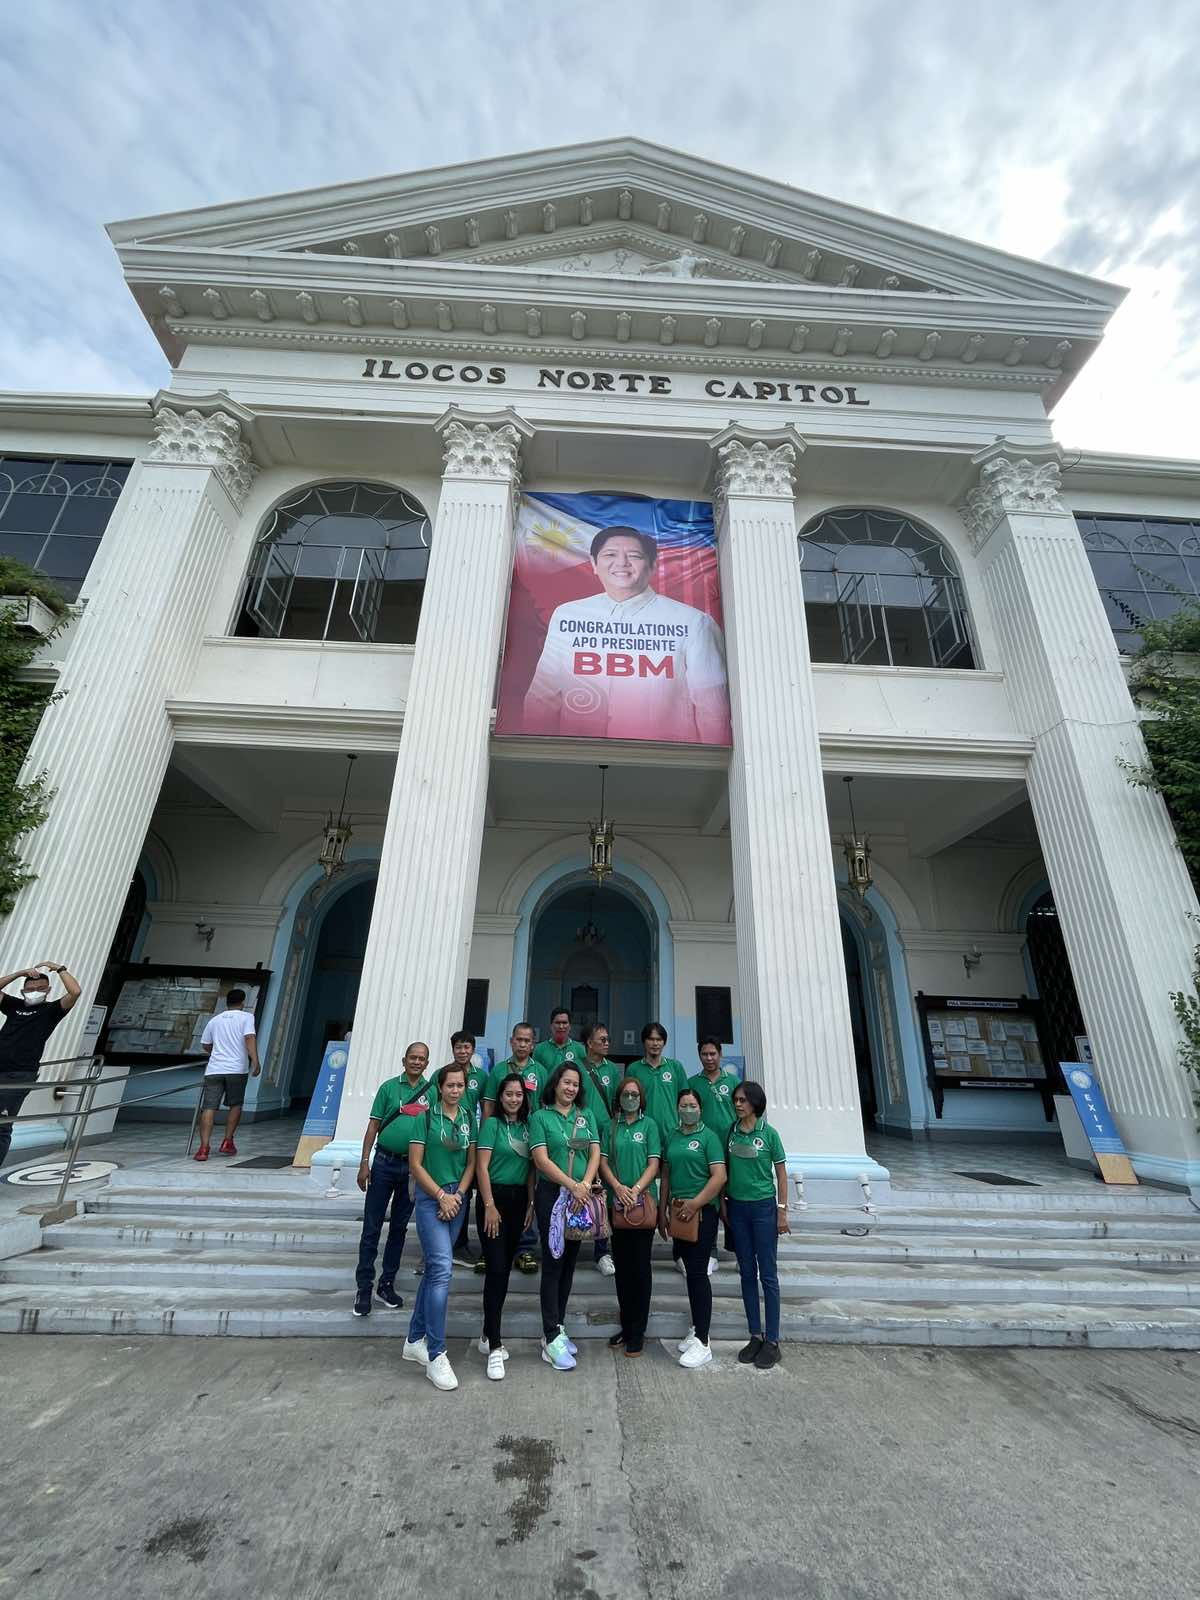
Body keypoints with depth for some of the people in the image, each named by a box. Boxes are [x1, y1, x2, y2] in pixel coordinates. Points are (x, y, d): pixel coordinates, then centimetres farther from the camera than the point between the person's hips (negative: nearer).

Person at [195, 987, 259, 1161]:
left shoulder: (214, 1020, 17)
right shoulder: (246, 1017, 3)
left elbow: (205, 1046, 26)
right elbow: (250, 1038, -12)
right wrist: (255, 1062, -13)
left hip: (214, 1069, 3)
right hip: (237, 1069, -2)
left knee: (208, 1108, -1)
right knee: (235, 1106, 16)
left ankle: (204, 1148, -11)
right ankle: (227, 1143, 17)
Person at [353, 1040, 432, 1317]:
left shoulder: (432, 1092, 1)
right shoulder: (389, 1087, -2)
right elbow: (373, 1127, 1)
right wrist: (364, 1163, -4)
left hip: (414, 1167, 2)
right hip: (385, 1162, -2)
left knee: (399, 1227, 13)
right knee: (372, 1227, 3)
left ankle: (387, 1284, 27)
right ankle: (363, 1287, 17)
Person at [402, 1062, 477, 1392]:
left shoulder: (468, 1118, 4)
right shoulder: (426, 1117, -9)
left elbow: (472, 1162, 7)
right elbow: (415, 1164, -9)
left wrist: (458, 1195, -6)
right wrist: (441, 1196, -11)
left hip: (457, 1199, 5)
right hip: (430, 1198, -5)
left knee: (434, 1268, 14)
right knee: (442, 1269, -11)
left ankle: (415, 1340, 30)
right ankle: (436, 1355, -1)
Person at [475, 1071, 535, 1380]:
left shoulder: (528, 1126, 6)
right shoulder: (492, 1124, -8)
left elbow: (531, 1168, 10)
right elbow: (482, 1167, -11)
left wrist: (531, 1203, 5)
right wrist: (489, 1205, -14)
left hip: (518, 1200, 5)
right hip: (494, 1198, -5)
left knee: (504, 1269, 13)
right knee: (496, 1269, -7)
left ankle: (488, 1335, 27)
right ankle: (495, 1346, 2)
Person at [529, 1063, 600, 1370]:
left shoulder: (587, 1115, 9)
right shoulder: (540, 1117, -3)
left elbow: (595, 1152, 3)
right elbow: (541, 1159, -11)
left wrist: (586, 1184, -14)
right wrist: (572, 1185, -18)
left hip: (581, 1197, 4)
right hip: (551, 1194, -4)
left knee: (569, 1263, 12)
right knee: (553, 1262, -2)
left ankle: (556, 1328, 25)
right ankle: (552, 1339, 8)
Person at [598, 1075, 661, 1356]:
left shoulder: (649, 1125, 0)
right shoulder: (611, 1125, 5)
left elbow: (654, 1163, -5)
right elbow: (603, 1160, 2)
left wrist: (636, 1189, -17)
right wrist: (617, 1187, -13)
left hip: (643, 1201, -2)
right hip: (617, 1203, 2)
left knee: (640, 1266, 3)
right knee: (621, 1266, 12)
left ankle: (638, 1331, 16)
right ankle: (626, 1326, 26)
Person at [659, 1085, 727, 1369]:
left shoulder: (708, 1136, -7)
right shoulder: (672, 1137, 9)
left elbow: (720, 1177, -14)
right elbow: (666, 1175, 14)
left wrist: (695, 1203, -17)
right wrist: (663, 1211, 11)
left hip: (702, 1212, -5)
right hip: (679, 1213, 5)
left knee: (698, 1273, -4)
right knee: (690, 1271, 15)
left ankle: (702, 1343, 5)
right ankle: (696, 1329, 28)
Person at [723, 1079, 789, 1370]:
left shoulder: (769, 1133, -8)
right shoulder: (731, 1132, 1)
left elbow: (781, 1174, -3)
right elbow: (724, 1172, 8)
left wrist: (783, 1211, -5)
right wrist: (723, 1203, 7)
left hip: (763, 1207, -4)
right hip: (737, 1207, 4)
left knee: (768, 1275, 4)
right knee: (747, 1273, 13)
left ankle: (772, 1341, 15)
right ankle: (755, 1336, 25)